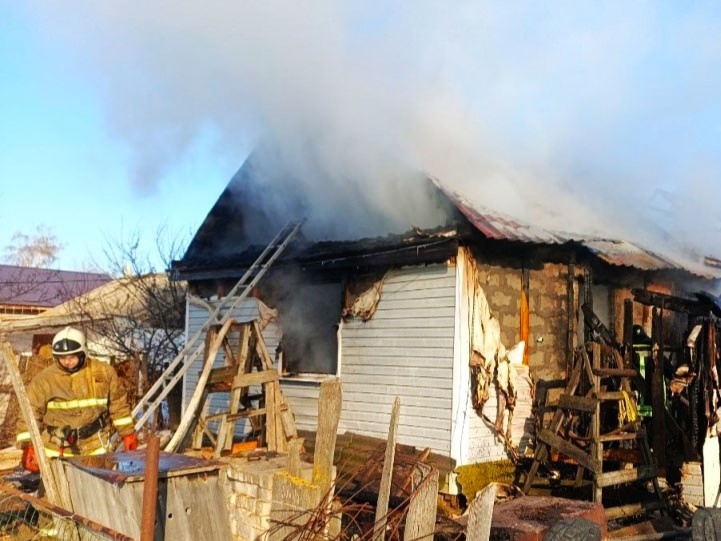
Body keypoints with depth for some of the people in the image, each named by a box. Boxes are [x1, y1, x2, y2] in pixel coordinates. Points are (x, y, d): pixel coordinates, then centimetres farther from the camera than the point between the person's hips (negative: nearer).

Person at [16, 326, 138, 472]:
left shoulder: (104, 372, -1)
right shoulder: (44, 379, -7)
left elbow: (118, 404, 8)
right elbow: (30, 414, -6)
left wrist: (127, 433, 8)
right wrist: (28, 446, -15)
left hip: (95, 450, 1)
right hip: (58, 453, -1)